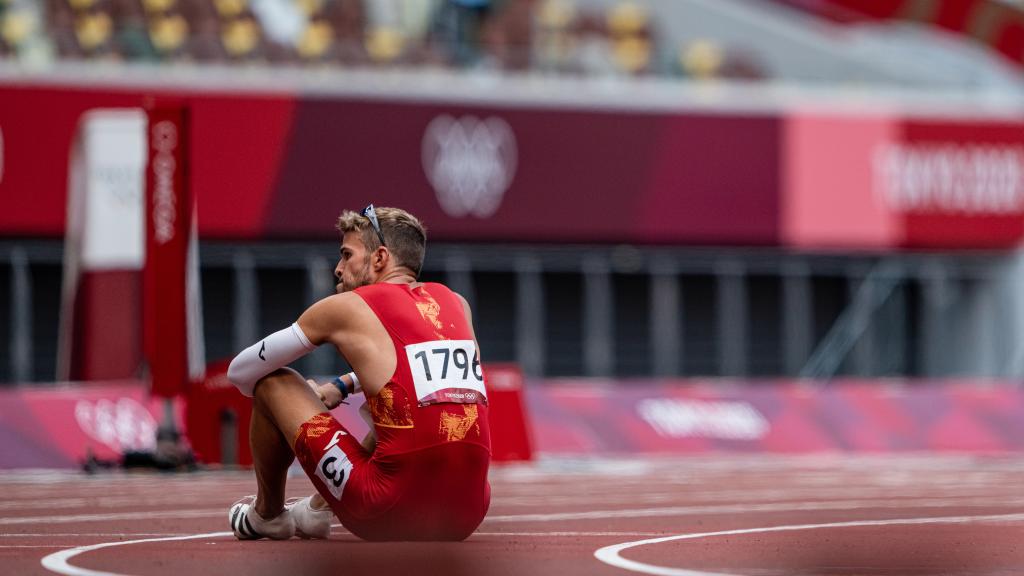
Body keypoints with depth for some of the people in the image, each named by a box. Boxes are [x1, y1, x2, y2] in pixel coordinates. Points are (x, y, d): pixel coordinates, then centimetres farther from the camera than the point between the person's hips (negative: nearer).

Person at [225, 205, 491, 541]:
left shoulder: (346, 307, 3)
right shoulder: (457, 304, 16)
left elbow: (240, 372, 15)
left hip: (388, 517, -6)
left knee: (271, 382, 13)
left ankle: (265, 515, 33)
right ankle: (317, 510, 47)